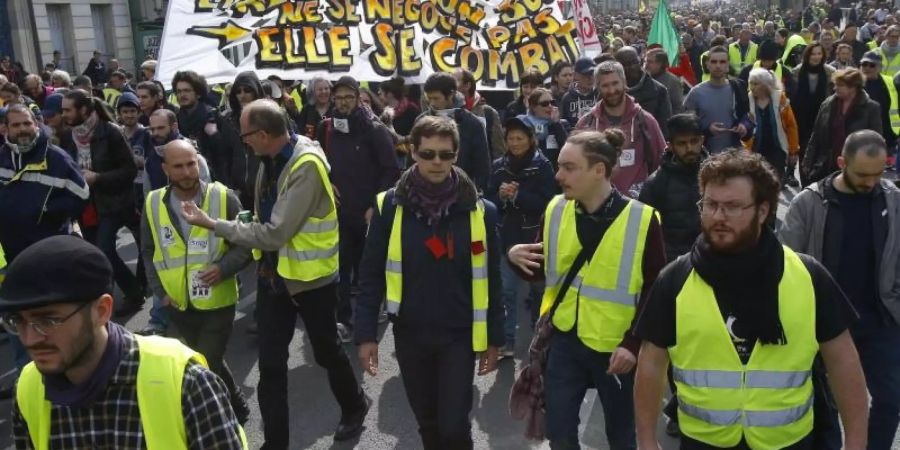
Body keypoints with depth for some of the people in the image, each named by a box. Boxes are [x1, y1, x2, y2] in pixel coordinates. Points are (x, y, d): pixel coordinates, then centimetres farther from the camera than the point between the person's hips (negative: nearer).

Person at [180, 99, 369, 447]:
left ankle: (354, 406, 42)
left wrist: (212, 225, -23)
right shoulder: (271, 160, 0)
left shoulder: (306, 167, -26)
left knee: (326, 351, 15)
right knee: (270, 363, 7)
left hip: (310, 274, -6)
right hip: (274, 271, 6)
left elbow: (275, 233, -28)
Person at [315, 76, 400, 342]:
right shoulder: (326, 128, 3)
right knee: (341, 266, -3)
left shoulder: (374, 129, -9)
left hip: (368, 211, -2)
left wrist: (376, 205, -14)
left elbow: (391, 170, -10)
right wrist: (326, 185, 0)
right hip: (339, 209, 2)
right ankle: (343, 319, 2)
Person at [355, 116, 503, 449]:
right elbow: (371, 274, -3)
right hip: (410, 335, 1)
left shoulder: (479, 210, -6)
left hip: (459, 335, -1)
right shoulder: (390, 206, -6)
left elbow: (490, 279, 0)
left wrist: (494, 337, 3)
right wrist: (366, 333, -7)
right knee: (427, 422, 16)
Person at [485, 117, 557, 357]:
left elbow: (546, 202, -14)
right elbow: (488, 200, 3)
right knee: (506, 291, -1)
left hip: (534, 237, -1)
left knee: (538, 288, 15)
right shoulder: (498, 166, 3)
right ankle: (507, 342, 6)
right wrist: (501, 195, -17)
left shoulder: (542, 166, -6)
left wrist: (517, 195, -21)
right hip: (507, 236, 2)